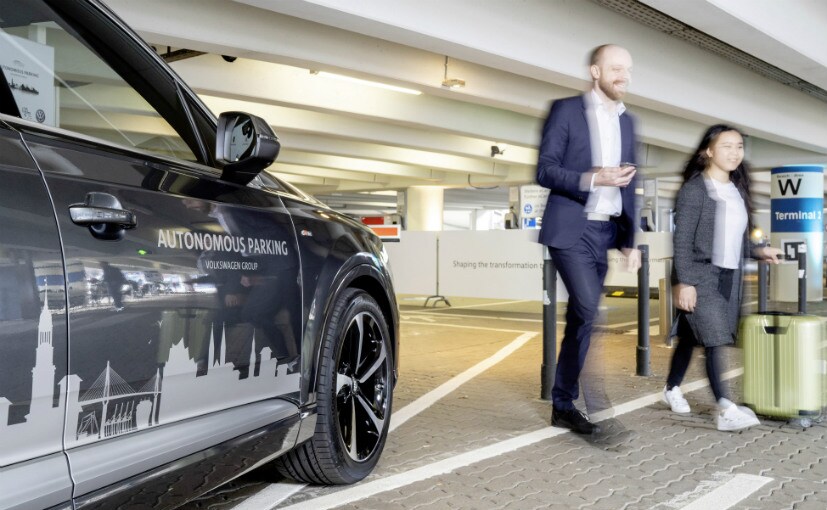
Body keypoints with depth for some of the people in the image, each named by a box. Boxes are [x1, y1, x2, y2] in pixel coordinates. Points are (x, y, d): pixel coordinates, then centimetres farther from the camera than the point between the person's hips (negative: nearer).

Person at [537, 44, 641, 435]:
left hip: (605, 232, 6)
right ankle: (568, 402, -6)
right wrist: (592, 178, -22)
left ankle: (563, 405, 17)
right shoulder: (566, 109, -3)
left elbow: (628, 187, 17)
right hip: (570, 229, -6)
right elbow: (545, 170, -9)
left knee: (580, 318, 8)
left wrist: (630, 240, 12)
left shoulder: (626, 121, 15)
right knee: (589, 311, -17)